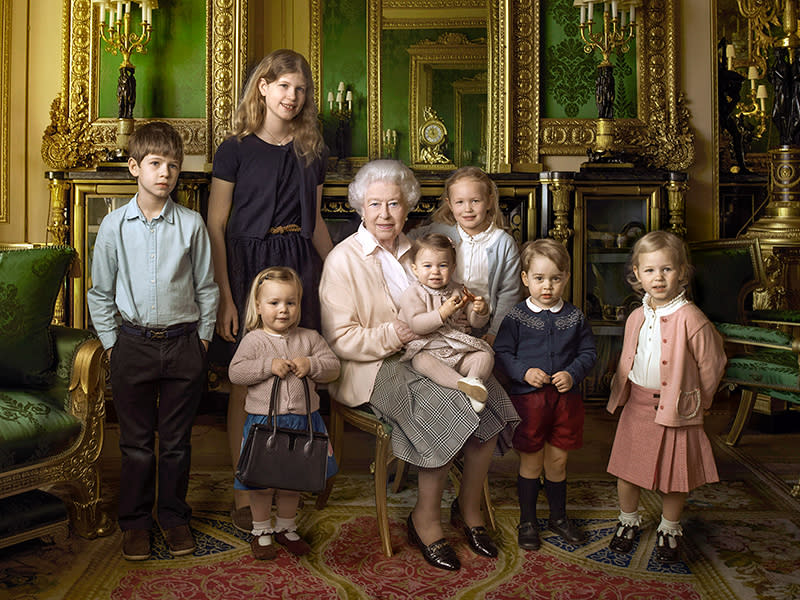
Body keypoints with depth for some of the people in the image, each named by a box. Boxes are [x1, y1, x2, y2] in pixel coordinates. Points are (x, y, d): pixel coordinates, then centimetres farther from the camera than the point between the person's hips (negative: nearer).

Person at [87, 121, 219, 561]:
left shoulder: (191, 224, -3)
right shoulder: (114, 225, -1)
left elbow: (206, 288, 4)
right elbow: (100, 292, 6)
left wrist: (203, 338, 2)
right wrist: (111, 342, 3)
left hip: (183, 343, 0)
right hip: (133, 343, 0)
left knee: (176, 439, 10)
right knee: (136, 441, 10)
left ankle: (174, 517, 27)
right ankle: (135, 521, 26)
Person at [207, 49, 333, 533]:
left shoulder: (312, 151, 11)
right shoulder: (236, 150, -2)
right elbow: (216, 227, -5)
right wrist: (224, 296, -12)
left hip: (301, 265, 4)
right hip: (249, 265, -4)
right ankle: (244, 493, 14)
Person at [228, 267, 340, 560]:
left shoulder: (309, 338, 4)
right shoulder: (253, 340, -4)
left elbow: (333, 365, 2)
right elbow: (235, 372, -12)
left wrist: (310, 365, -16)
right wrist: (269, 365, -21)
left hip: (302, 420, 3)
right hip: (264, 421, -2)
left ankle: (286, 528, 36)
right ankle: (261, 531, 29)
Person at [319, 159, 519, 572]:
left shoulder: (413, 252, 16)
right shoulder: (344, 259, -4)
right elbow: (339, 340, -10)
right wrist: (391, 336, -24)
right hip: (372, 369, -6)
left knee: (487, 397, -18)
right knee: (445, 409, -29)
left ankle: (469, 507, 2)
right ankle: (425, 520, -9)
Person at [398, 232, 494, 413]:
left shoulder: (456, 293, 11)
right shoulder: (412, 293, -3)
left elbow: (476, 322, 13)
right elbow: (417, 325, -17)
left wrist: (481, 311, -11)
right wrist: (442, 313, -26)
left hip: (457, 352, 5)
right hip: (426, 349, -5)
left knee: (485, 355, -12)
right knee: (422, 361, -36)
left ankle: (475, 380, -37)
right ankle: (462, 383, -48)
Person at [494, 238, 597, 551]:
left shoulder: (575, 317, 3)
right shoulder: (516, 317, -5)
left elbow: (588, 352, 8)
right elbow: (501, 352, -4)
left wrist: (573, 374, -10)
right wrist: (524, 372, -18)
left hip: (566, 398, 3)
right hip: (527, 397, -2)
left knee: (558, 460, 14)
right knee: (531, 463, 8)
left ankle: (558, 516, 34)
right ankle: (527, 520, 25)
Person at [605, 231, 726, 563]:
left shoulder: (691, 318, -17)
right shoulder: (636, 317, 1)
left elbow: (711, 365, -8)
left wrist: (695, 400, 2)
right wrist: (621, 393, 12)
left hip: (676, 409, -4)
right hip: (637, 405, 5)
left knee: (674, 474, 10)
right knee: (626, 468, 12)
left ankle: (669, 530, 33)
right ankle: (628, 521, 36)